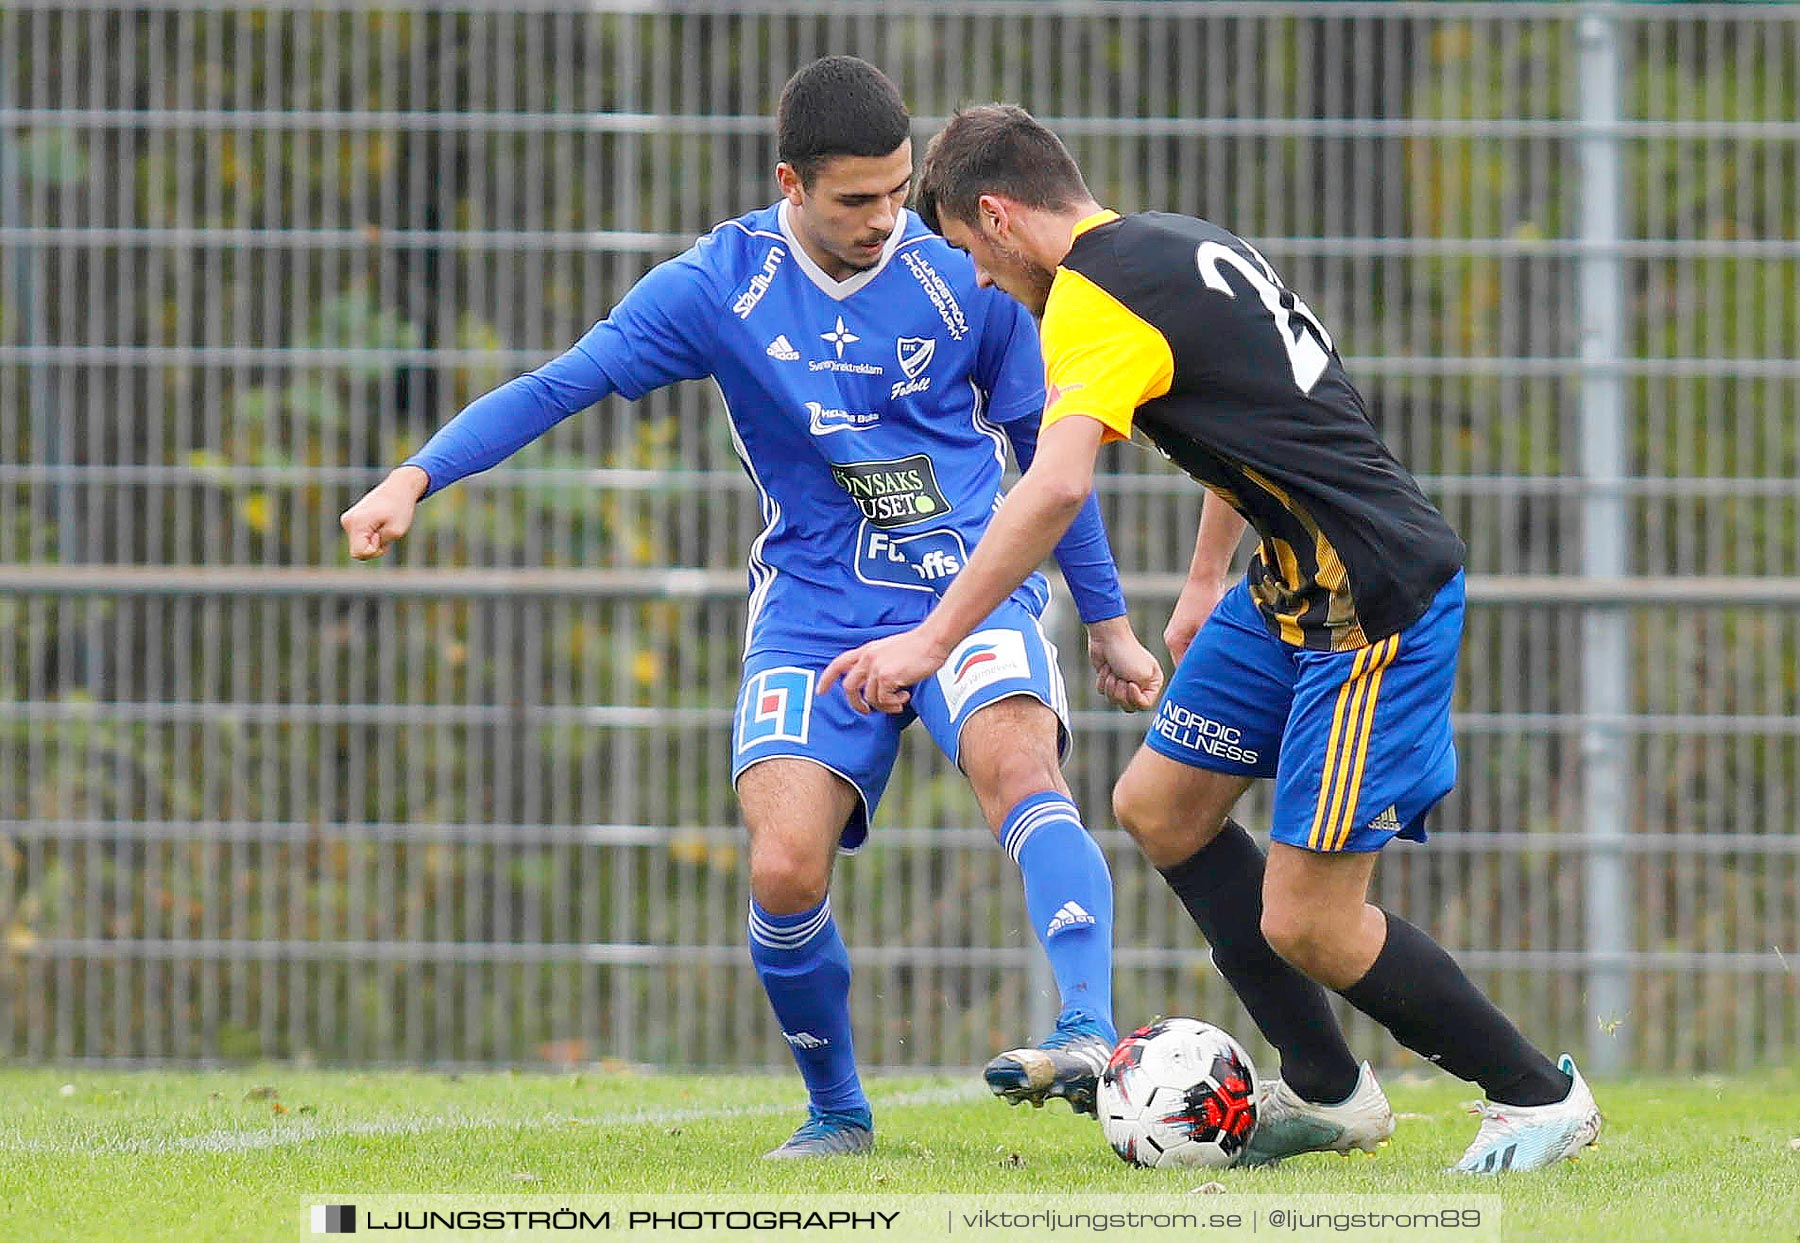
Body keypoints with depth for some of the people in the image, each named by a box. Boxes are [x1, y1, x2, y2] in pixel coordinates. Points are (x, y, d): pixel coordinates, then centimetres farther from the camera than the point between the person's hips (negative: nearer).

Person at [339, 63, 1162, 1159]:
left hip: (970, 588, -1)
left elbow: (1044, 449, 11)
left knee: (1018, 765, -33)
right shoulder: (722, 286, -4)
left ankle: (1093, 1040, -43)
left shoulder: (964, 275, -2)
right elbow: (560, 385, -3)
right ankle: (838, 1114, 8)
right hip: (813, 614, 1)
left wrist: (1110, 624, 17)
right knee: (785, 873, -16)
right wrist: (418, 477, -17)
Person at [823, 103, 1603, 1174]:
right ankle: (1327, 1092, 18)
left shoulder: (1095, 296, -16)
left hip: (1374, 606, -10)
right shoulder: (1186, 245, 14)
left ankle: (1538, 1095, 9)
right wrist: (1206, 584, 35)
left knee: (1305, 923, -7)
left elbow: (1056, 488, -29)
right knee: (1160, 806, 13)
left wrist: (934, 638, -26)